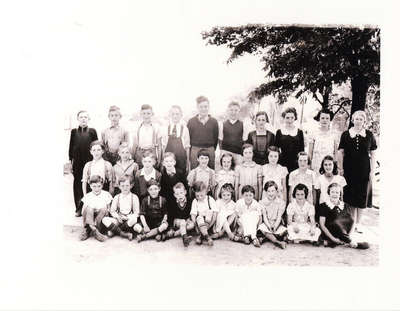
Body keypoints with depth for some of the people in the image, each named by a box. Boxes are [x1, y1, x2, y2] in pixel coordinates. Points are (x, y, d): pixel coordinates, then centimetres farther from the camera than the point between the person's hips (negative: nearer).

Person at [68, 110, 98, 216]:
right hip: (77, 162, 2)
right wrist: (70, 160, 3)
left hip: (89, 161, -1)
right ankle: (78, 208, 12)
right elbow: (71, 147, 9)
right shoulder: (74, 131, 8)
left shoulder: (92, 131, 4)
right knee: (77, 184, 4)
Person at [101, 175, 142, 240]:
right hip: (119, 220, 2)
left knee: (134, 220, -38)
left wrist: (127, 217, -18)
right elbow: (112, 211, 9)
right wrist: (117, 216, -12)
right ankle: (124, 234, -31)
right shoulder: (117, 197, 7)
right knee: (105, 220, -25)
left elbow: (136, 213, -2)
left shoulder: (134, 197, 0)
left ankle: (113, 230, -21)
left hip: (129, 219, -2)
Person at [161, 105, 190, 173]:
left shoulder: (184, 129, -1)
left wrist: (188, 161, 1)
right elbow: (163, 145, 7)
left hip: (181, 159, -1)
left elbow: (187, 146, 1)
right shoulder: (166, 128, 4)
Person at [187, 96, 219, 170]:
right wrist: (190, 153, 2)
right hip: (195, 151, -1)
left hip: (210, 150, 1)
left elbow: (216, 138, 8)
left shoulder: (214, 122, 4)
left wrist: (211, 151, 5)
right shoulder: (191, 121, 3)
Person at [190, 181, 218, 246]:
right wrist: (195, 223, -19)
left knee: (210, 212, -28)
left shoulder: (210, 200, -1)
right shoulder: (195, 201, 3)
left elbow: (215, 212, -7)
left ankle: (202, 235, -28)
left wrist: (211, 224, -17)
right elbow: (193, 214, -4)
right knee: (199, 218, -31)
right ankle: (206, 236, -42)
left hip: (209, 221, 0)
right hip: (200, 221, 0)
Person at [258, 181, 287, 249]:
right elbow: (264, 217, -8)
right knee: (262, 229, -33)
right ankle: (278, 242, -37)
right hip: (266, 223, 0)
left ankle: (265, 238, -23)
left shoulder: (281, 202, -5)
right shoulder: (262, 202, -3)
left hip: (277, 223, 0)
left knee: (284, 231, -30)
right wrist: (269, 227, -23)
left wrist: (275, 227, -25)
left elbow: (279, 217, -10)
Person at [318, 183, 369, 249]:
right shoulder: (324, 206, -4)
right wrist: (332, 238, -15)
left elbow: (351, 220, 4)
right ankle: (351, 243, -17)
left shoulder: (345, 206, 7)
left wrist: (347, 236, -10)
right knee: (336, 223, -33)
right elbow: (322, 225, -7)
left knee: (350, 218, -21)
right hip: (328, 233, -3)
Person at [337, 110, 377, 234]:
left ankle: (358, 222, 18)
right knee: (350, 195, 4)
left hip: (364, 170, 1)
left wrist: (372, 171, -1)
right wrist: (340, 168, -3)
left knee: (362, 196, 6)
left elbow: (373, 154, 4)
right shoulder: (346, 134, 1)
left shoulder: (369, 135, 3)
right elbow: (341, 152, 3)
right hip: (349, 170, 0)